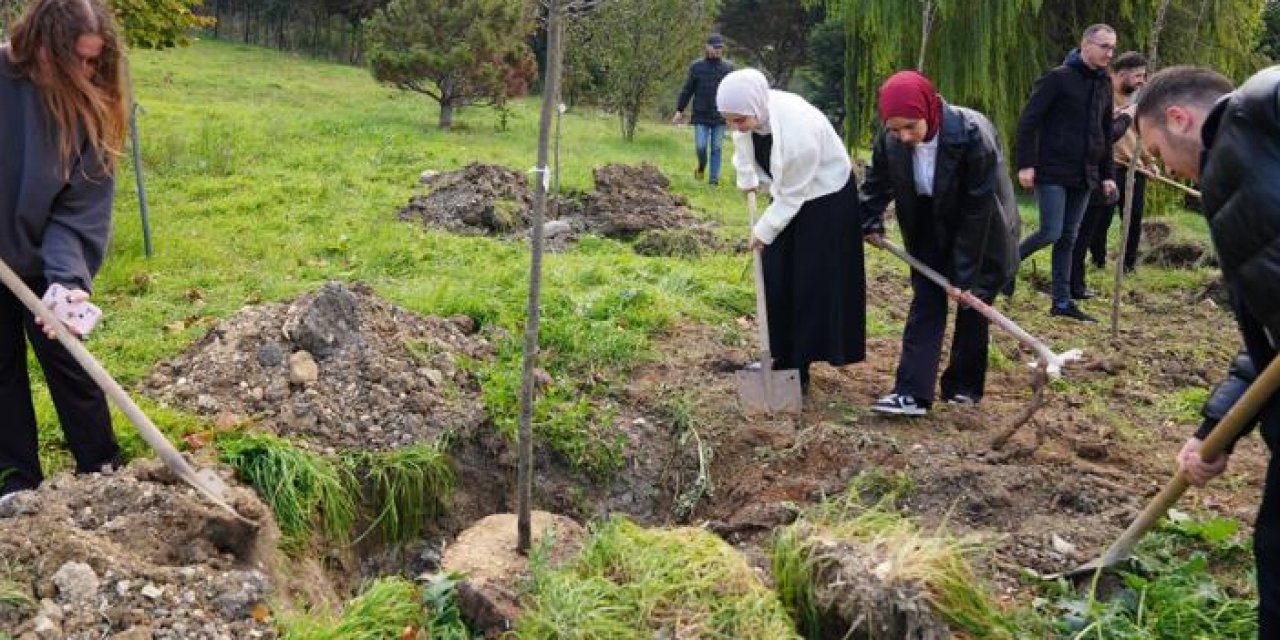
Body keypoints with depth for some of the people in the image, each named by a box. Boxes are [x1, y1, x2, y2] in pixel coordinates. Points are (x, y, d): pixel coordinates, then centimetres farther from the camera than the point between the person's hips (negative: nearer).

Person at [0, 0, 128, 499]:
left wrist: (68, 278, -32)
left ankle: (102, 470, 23)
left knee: (69, 366, 9)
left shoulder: (90, 107, -16)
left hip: (42, 262, -1)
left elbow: (80, 210, -18)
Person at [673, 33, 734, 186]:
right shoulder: (697, 67, 3)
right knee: (700, 146, -5)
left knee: (716, 149, 2)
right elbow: (687, 90, 5)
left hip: (719, 116, 1)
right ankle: (701, 167, 25)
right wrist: (679, 110, 3)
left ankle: (714, 179, 10)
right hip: (701, 116, -1)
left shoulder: (728, 68, 5)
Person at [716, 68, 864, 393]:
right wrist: (748, 179, 8)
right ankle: (783, 357, 19)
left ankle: (800, 367, 4)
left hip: (825, 198, -7)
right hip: (787, 194, 7)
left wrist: (764, 230, -15)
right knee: (775, 277, 7)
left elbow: (792, 196, -25)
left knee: (811, 284, -5)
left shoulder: (798, 130, -38)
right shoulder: (750, 112, -20)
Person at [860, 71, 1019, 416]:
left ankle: (964, 386, 20)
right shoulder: (889, 139, -20)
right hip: (931, 232, 4)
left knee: (972, 304, 4)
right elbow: (877, 182, 4)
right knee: (925, 303, -3)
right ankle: (913, 393, -8)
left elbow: (979, 207, -28)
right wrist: (871, 223, -1)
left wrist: (964, 274, -26)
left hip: (983, 233, -4)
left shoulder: (972, 134, -33)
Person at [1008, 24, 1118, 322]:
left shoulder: (1104, 85, 12)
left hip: (1083, 176, 6)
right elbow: (1028, 121, -12)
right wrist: (1026, 164, -17)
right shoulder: (1058, 78, -9)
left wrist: (1106, 175, 15)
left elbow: (1106, 134, 19)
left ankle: (1062, 301, 11)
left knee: (1068, 238, 8)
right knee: (1051, 232, -12)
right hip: (1052, 172, -6)